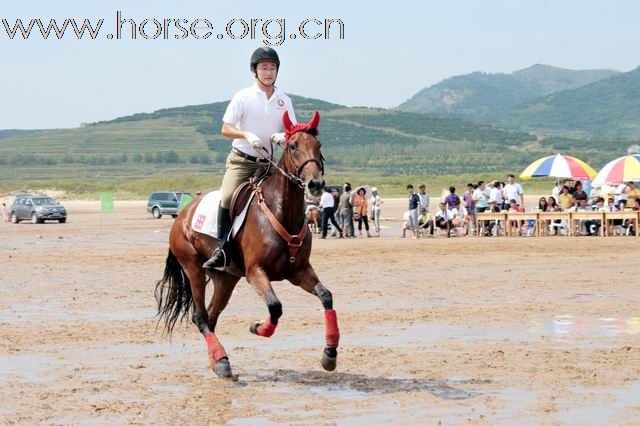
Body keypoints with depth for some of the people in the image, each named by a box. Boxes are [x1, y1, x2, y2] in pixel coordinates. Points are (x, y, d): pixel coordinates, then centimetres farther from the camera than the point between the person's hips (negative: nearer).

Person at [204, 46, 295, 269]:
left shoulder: (284, 101, 8)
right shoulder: (243, 97, -2)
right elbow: (225, 129, -4)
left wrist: (282, 137, -14)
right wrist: (247, 135, -22)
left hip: (268, 163, 4)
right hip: (241, 160, -4)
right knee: (227, 197, -25)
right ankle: (223, 248, -20)